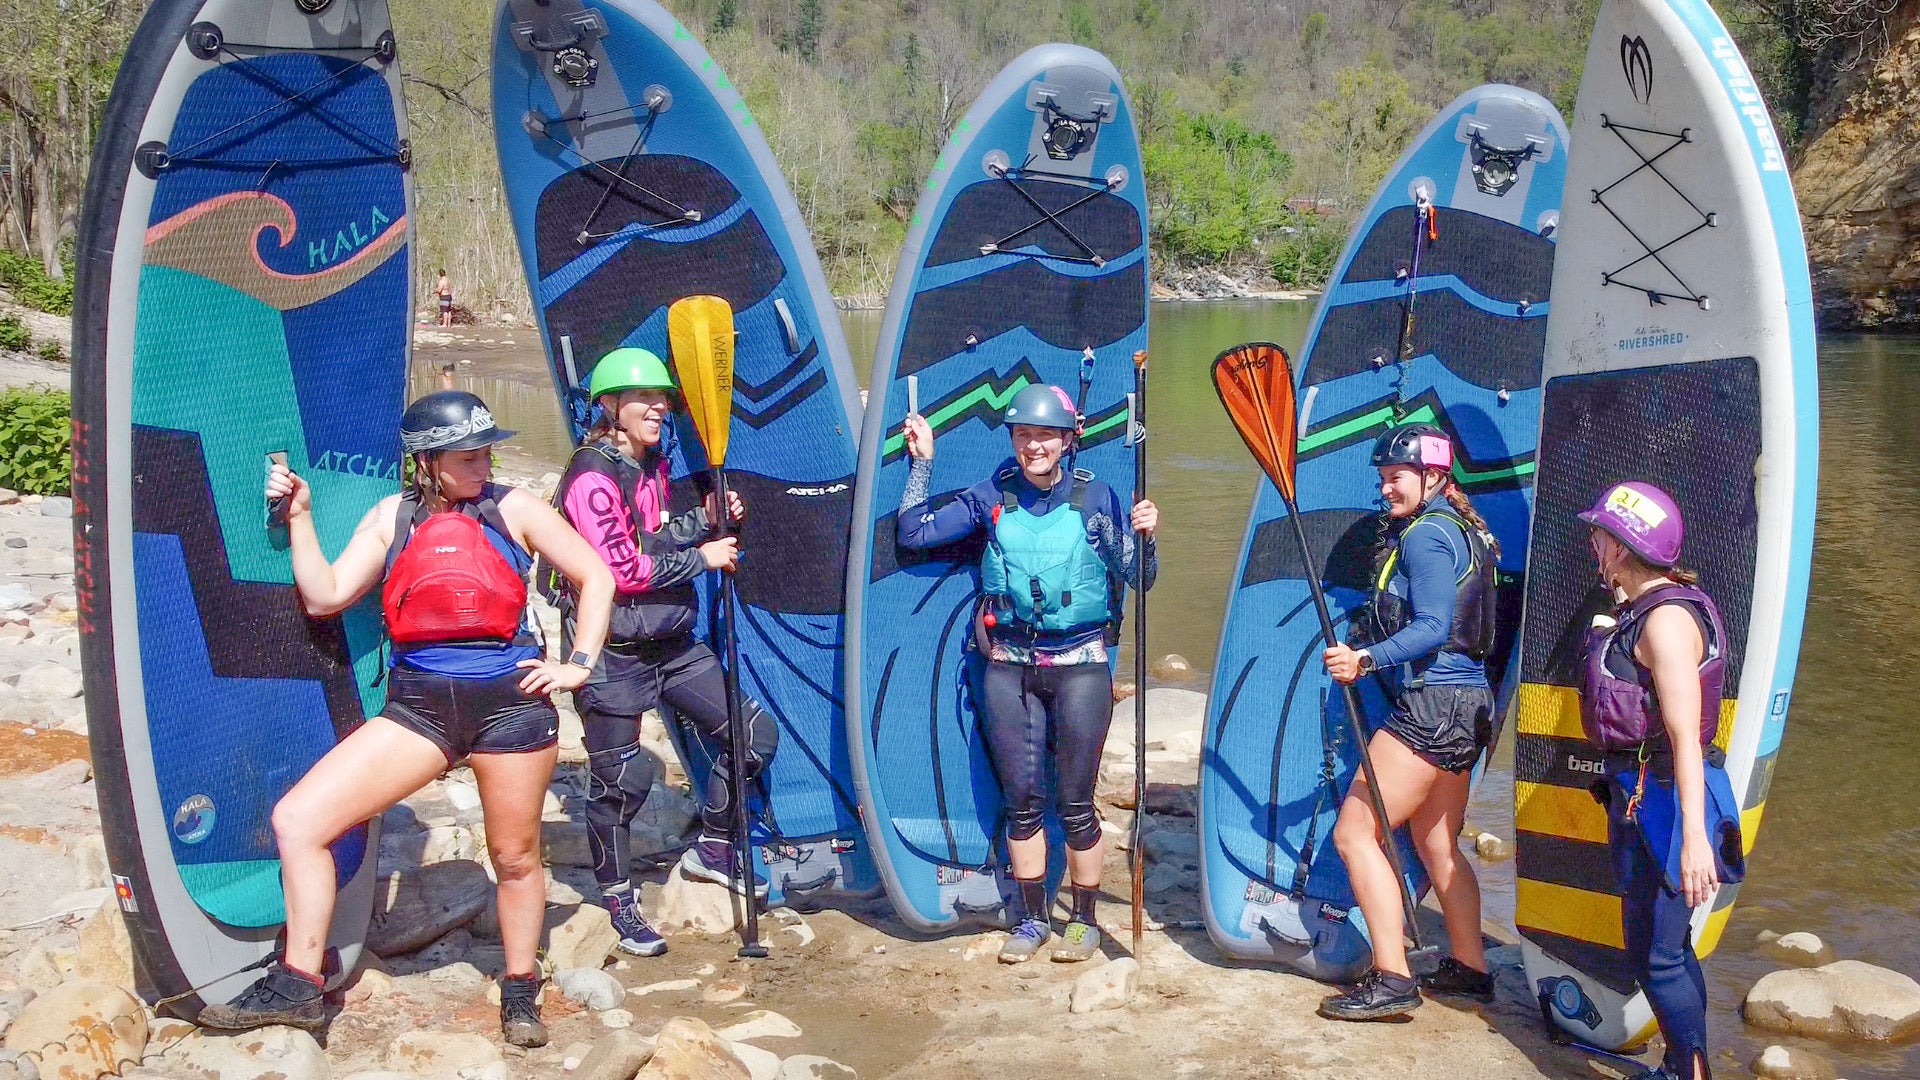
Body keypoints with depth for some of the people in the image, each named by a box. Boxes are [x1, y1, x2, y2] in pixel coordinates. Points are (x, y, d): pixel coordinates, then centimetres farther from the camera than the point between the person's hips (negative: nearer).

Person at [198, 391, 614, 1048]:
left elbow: (596, 578, 6)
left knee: (515, 857, 8)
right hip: (419, 704, 3)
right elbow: (325, 596, 6)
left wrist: (579, 664, 0)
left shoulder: (512, 509, 2)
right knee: (297, 819, -8)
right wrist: (299, 518, 1)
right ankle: (297, 986, 4)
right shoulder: (394, 517, 9)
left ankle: (521, 995, 31)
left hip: (509, 699, -2)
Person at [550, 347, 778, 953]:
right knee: (621, 777, 0)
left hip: (673, 644, 8)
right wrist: (702, 558, -12)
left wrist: (703, 520, 3)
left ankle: (711, 852, 24)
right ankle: (618, 902, 20)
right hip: (613, 653, -8)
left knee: (754, 735, 8)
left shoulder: (653, 465, 10)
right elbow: (622, 571, -20)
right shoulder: (593, 479, -17)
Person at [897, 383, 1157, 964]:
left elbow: (1138, 579, 0)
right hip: (1009, 666, 2)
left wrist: (1143, 536, -19)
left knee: (1074, 802, 2)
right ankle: (1031, 920, 22)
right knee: (1021, 800, 8)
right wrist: (921, 462, -2)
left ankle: (1084, 920, 19)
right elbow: (914, 532, 2)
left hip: (1080, 665, -2)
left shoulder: (1096, 498, -1)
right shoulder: (992, 497, 4)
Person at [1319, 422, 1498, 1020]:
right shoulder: (1461, 529, 17)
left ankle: (1391, 980, -9)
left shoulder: (1424, 533, -13)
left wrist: (1365, 660, -34)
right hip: (1467, 704, 11)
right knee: (1436, 842, 20)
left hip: (1431, 704, -11)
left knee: (1354, 832, -8)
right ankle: (1469, 967, 28)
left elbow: (1433, 627, -23)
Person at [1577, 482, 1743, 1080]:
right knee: (1667, 946, 20)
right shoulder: (1640, 610, 9)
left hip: (1664, 800, -11)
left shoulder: (1665, 620, -21)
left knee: (1656, 956, -3)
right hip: (1638, 797, 11)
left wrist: (1693, 836, -32)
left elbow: (1686, 737, -28)